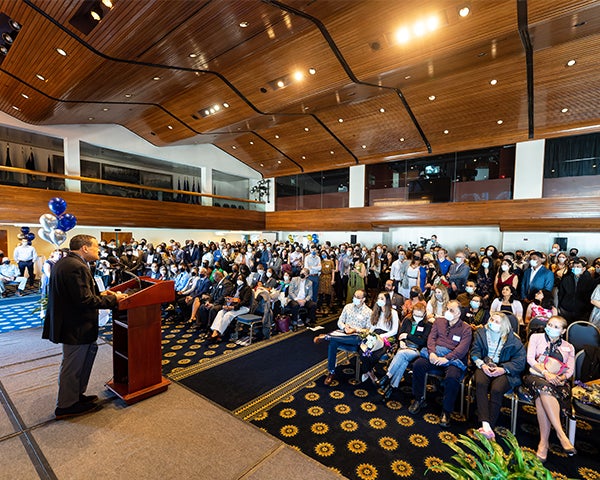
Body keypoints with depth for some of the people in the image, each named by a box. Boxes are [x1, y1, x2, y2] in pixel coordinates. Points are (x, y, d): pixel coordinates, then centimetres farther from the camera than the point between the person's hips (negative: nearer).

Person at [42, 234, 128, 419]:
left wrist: (100, 294, 9)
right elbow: (85, 300, -27)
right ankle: (66, 406, 27)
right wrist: (113, 299, -16)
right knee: (73, 366, 7)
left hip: (68, 323, 10)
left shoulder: (63, 262, 9)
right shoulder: (77, 267, -25)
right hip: (76, 327, -10)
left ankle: (76, 394, 36)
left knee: (90, 350, 21)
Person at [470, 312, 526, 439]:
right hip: (485, 366, 2)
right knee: (480, 383, -31)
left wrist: (503, 369, -15)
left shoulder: (513, 340, 5)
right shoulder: (481, 333, 12)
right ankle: (485, 424, -35)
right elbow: (475, 352, 8)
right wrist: (482, 364, -11)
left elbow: (520, 359, -2)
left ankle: (488, 427, -28)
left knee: (496, 390, -31)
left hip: (503, 370, -1)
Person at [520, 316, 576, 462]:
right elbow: (530, 359, 2)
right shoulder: (536, 337, 15)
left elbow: (570, 370, 9)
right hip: (535, 376, -1)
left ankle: (543, 442, -32)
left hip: (557, 381, 1)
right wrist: (546, 373, -12)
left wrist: (560, 378, -12)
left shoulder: (569, 347, 21)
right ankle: (561, 433, -37)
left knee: (541, 396, -34)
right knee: (543, 386, -38)